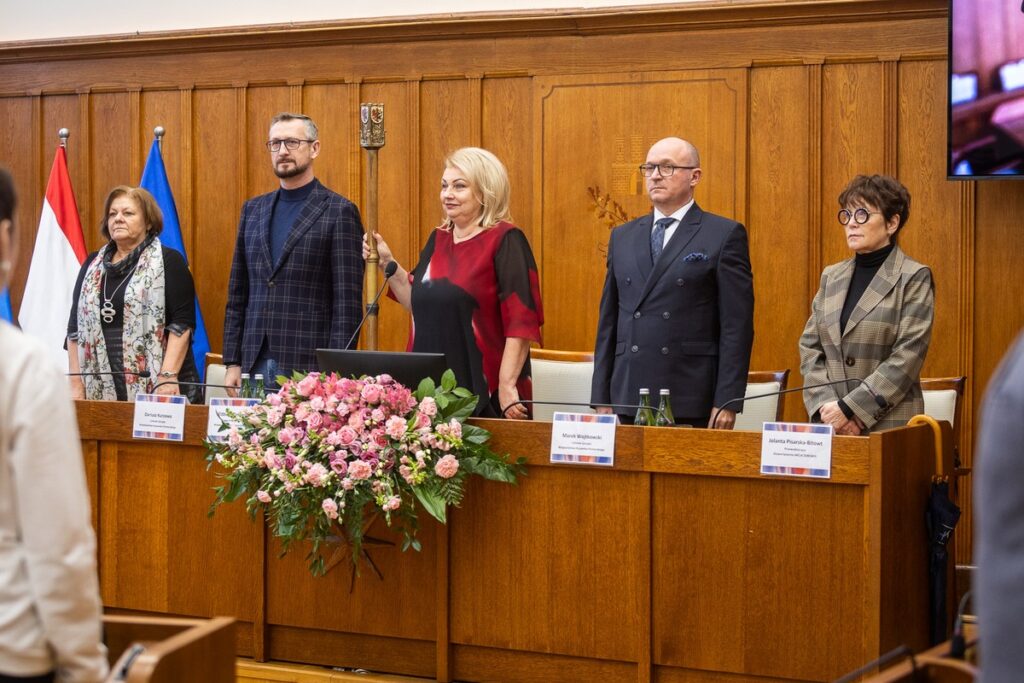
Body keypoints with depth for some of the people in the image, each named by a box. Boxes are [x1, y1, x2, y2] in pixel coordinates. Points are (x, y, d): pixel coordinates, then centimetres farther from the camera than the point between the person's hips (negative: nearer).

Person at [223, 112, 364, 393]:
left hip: (309, 367, -5)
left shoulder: (339, 211, -2)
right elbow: (237, 294, 16)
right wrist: (233, 362, 9)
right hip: (254, 366, 5)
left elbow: (347, 303, -6)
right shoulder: (253, 209, 15)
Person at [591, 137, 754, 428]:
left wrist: (727, 403, -10)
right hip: (629, 400, 4)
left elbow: (737, 327, -4)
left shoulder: (725, 235, 0)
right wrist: (601, 399, 9)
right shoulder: (622, 237, 16)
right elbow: (608, 323, 16)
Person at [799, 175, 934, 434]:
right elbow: (810, 347, 10)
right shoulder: (831, 277, 14)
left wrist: (849, 409, -15)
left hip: (889, 427, -4)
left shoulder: (914, 278, -2)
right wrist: (826, 405, -7)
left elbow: (907, 357, -11)